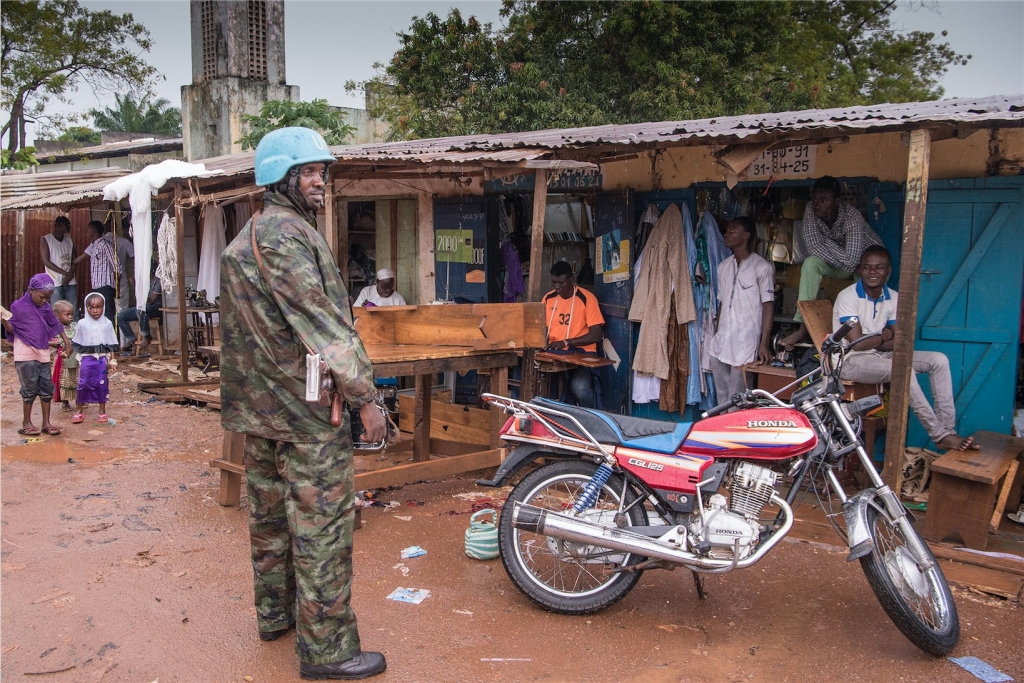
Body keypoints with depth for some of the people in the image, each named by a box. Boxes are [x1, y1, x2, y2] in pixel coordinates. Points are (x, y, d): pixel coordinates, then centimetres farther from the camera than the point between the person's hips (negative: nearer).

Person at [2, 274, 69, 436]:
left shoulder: (46, 307, 7)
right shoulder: (18, 306, -7)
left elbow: (54, 323, 20)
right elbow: (12, 329, -6)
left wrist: (65, 339, 18)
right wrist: (4, 320, -24)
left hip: (43, 354, 5)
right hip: (26, 355, -5)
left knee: (47, 388, 6)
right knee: (30, 389, -3)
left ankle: (46, 422, 14)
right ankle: (26, 423, 10)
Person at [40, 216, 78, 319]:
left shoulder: (69, 240, 13)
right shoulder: (45, 240, 0)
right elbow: (46, 262, -6)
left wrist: (71, 274, -6)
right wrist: (65, 273, -12)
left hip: (70, 282, 4)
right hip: (55, 282, -4)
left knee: (74, 312, 2)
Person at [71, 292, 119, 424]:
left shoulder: (107, 324, 2)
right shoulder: (82, 324, -1)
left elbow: (111, 344, 6)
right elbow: (77, 344, 6)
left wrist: (111, 360, 3)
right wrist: (78, 359, 2)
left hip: (102, 359, 1)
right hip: (86, 359, -1)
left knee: (102, 384, 4)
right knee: (83, 384, 1)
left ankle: (102, 411, 15)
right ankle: (79, 411, 13)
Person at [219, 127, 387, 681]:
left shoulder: (243, 239, 16)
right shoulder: (286, 232, -16)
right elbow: (321, 321, -23)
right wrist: (364, 396, -21)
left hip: (258, 406, 11)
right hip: (306, 408, -10)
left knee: (271, 511, 19)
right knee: (322, 522, -4)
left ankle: (275, 613, 34)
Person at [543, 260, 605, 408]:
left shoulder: (587, 298, -9)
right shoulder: (548, 298, 7)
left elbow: (596, 335, -11)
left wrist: (565, 342, -20)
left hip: (581, 352, -4)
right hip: (553, 352, 4)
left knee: (579, 388, -32)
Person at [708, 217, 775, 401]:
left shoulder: (762, 267, -6)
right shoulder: (724, 266, 14)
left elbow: (768, 306, -8)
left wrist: (764, 344, -13)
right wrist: (715, 335, 16)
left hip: (745, 344, -6)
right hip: (720, 342, 6)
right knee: (722, 398, 11)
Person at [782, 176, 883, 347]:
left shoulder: (852, 217, -32)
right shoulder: (811, 210, -18)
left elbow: (850, 260, -38)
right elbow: (813, 247, -22)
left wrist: (824, 241, -26)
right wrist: (841, 259, -26)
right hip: (839, 263, 4)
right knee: (810, 263, -23)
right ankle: (803, 327, -26)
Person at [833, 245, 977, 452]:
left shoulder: (893, 298, 5)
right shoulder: (848, 297, -14)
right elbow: (857, 343, -19)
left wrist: (872, 341, -15)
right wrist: (885, 336, -4)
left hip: (880, 356, 7)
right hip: (851, 361, -7)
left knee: (939, 360, -7)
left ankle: (948, 430, -12)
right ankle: (939, 435, -23)